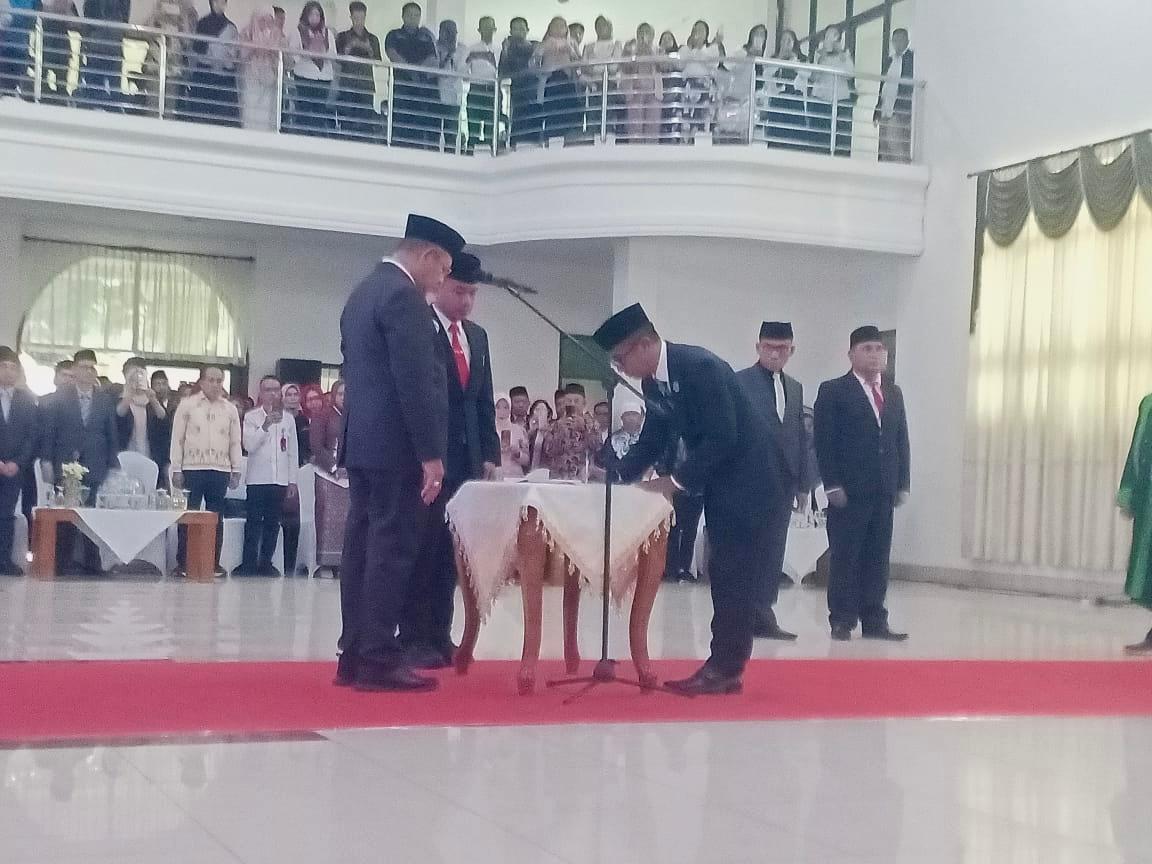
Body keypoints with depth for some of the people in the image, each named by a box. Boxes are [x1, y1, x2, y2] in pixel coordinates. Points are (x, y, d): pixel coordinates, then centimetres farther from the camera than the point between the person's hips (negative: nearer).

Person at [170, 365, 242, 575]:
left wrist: (236, 471, 7)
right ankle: (183, 563, 2)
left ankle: (214, 563, 11)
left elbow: (235, 442, 12)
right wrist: (176, 469, -3)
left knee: (216, 518, 6)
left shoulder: (230, 409, 10)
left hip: (220, 470, 3)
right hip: (193, 469, -3)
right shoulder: (187, 405, 2)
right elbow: (177, 438, 2)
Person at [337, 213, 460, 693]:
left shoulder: (362, 292, 18)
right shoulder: (404, 296, -13)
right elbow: (416, 382, -19)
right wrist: (431, 453, -18)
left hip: (362, 442, 10)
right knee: (393, 548, -7)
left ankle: (354, 654, 11)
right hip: (395, 446, -10)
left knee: (364, 545, 9)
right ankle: (378, 657, -6)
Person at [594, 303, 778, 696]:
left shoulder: (701, 366, -24)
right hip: (717, 479, 9)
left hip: (746, 475, -9)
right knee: (723, 572, 9)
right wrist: (615, 475, -4)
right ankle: (724, 664, 12)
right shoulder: (654, 382, 3)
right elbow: (652, 440, 10)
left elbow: (722, 438, -26)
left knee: (734, 572, -8)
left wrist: (677, 481, -24)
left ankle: (725, 667, -6)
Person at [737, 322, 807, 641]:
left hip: (784, 480, 6)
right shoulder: (740, 382, -2)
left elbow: (800, 437, 15)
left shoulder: (795, 388, 16)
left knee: (773, 550, 5)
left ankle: (762, 614, 9)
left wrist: (803, 483, 10)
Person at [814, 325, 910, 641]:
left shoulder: (894, 393, 18)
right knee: (844, 557, -1)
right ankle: (842, 622, 5)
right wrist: (832, 485, -13)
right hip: (848, 491, -5)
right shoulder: (833, 391, 0)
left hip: (884, 491, 5)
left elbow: (902, 440, 16)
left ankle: (874, 621, 10)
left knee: (878, 558, 6)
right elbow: (824, 441, -6)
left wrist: (902, 484, 8)